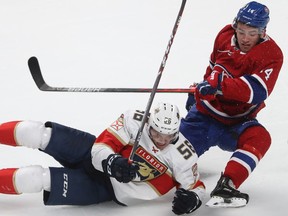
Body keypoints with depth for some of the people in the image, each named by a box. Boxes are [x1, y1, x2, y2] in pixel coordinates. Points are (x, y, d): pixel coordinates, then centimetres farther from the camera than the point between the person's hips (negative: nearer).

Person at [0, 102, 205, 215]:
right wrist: (112, 162, -39)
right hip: (93, 155, 1)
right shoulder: (135, 120, -19)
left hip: (108, 189, -1)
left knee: (35, 179, -21)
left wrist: (192, 198, -30)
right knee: (36, 133, -17)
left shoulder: (183, 157, -19)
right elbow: (102, 146, -17)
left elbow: (195, 186, -7)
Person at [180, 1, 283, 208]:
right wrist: (199, 90, 28)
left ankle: (225, 187, -39)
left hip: (237, 120, -3)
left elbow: (256, 90, -33)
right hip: (206, 111, 3)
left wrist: (220, 85, -45)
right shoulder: (225, 36, -3)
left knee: (259, 138, -32)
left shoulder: (271, 54, -17)